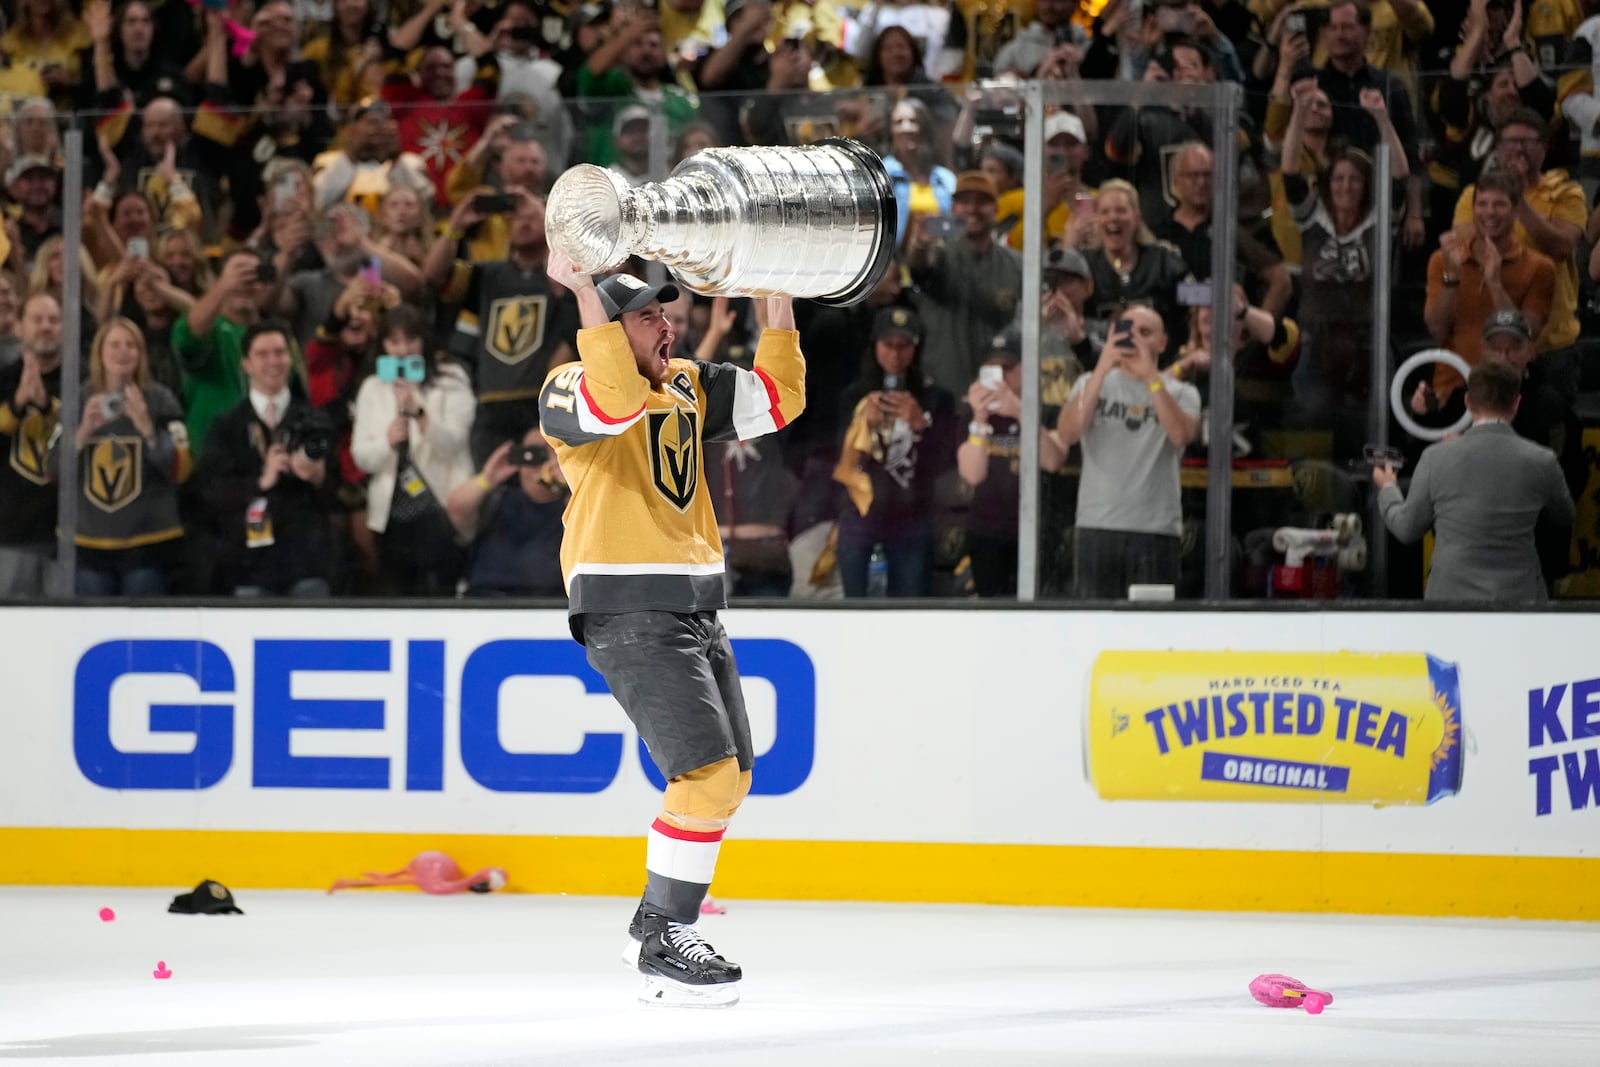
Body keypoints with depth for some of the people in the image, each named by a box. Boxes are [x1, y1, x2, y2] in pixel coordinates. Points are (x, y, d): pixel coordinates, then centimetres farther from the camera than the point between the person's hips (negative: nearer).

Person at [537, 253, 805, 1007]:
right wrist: (582, 288, -31)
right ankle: (662, 951, -9)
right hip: (627, 612, -9)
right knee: (709, 776, -16)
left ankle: (661, 917, 30)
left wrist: (779, 303, 8)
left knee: (728, 778, 13)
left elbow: (778, 399, 13)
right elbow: (614, 402, -29)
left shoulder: (689, 388, 16)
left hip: (693, 609, 9)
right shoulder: (571, 388, -7)